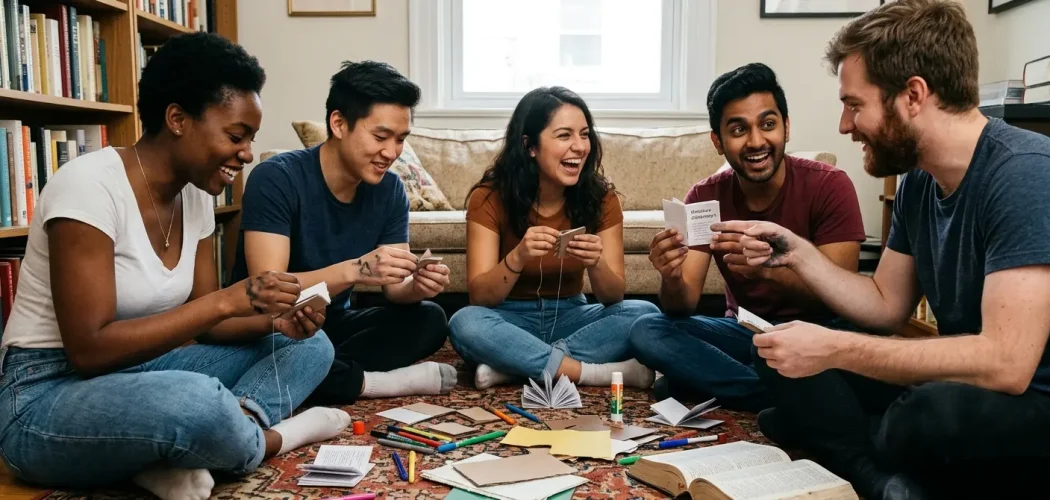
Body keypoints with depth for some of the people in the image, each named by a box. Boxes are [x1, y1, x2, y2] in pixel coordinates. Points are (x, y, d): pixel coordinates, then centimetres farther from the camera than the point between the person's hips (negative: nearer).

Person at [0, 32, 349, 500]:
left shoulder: (196, 195, 2)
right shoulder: (89, 184, -21)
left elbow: (196, 321, 6)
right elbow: (90, 350, -25)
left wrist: (274, 321, -13)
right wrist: (226, 300, -28)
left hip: (139, 373, 9)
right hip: (45, 398, -8)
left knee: (309, 345, 0)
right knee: (198, 402, -40)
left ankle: (179, 453, -20)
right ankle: (269, 437, -6)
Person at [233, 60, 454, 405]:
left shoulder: (390, 189, -5)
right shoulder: (276, 179, -21)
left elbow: (394, 288, -4)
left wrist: (416, 286, -28)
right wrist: (353, 270, -43)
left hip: (332, 324, 5)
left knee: (429, 320, -15)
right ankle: (370, 382, -16)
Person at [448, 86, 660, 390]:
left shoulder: (600, 197, -9)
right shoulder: (490, 196, -15)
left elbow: (614, 297, -11)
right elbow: (479, 297, -19)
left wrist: (596, 263, -33)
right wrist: (517, 257, -38)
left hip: (569, 318, 2)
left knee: (645, 314, -24)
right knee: (465, 323, -34)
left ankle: (513, 366, -25)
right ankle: (598, 373, -28)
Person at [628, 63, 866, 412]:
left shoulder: (830, 186, -14)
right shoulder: (705, 197, -5)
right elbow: (684, 308, -10)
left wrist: (768, 268, -40)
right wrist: (672, 280, -35)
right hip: (744, 330, 4)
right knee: (646, 332, -20)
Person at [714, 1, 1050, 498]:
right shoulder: (918, 181, 3)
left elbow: (1004, 364, -31)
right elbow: (887, 305, 12)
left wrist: (834, 349, -26)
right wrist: (796, 252, -1)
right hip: (961, 384, 8)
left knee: (940, 412, -40)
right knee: (780, 355, 1)